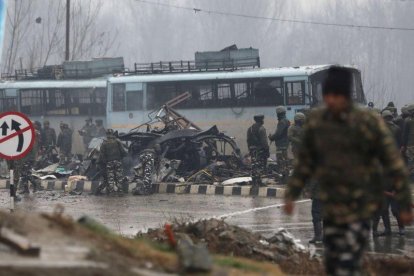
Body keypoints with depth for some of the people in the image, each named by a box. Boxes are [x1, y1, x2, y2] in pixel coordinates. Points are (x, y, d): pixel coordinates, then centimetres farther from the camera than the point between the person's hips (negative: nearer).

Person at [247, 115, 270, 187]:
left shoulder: (250, 129, 11)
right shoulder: (261, 129, -12)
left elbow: (248, 140, 14)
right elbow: (264, 141, -15)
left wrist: (250, 149, 19)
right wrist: (267, 150, -12)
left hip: (253, 149, 7)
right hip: (260, 149, -7)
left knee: (254, 166, 9)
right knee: (260, 166, -4)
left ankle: (254, 181, 10)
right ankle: (258, 181, -10)